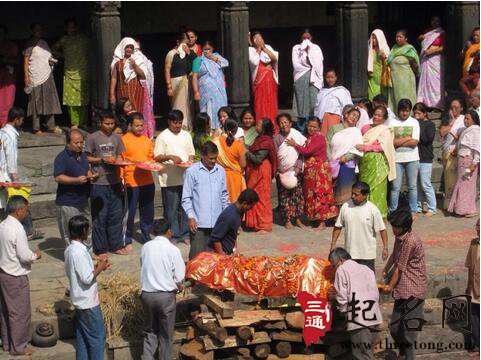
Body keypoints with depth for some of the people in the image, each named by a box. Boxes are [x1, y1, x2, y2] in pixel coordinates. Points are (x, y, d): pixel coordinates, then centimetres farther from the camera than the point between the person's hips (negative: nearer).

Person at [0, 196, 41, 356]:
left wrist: (30, 254, 13)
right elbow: (24, 256, -22)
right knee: (20, 312, 4)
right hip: (16, 277, -9)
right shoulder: (17, 229, -23)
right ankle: (18, 347, 14)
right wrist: (36, 255, -3)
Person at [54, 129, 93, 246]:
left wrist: (90, 176, 3)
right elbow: (58, 177, -20)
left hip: (83, 200, 8)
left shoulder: (83, 155, 13)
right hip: (68, 202, -8)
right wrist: (77, 180, -27)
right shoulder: (62, 157, -12)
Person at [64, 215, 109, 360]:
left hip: (79, 300, 9)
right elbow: (87, 279, -25)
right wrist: (100, 268, -11)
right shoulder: (79, 252, -26)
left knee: (82, 336, 16)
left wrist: (95, 267, 8)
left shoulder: (70, 249, 4)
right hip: (88, 301, -9)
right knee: (97, 337, 2)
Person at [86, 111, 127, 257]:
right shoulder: (93, 138, -4)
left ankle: (116, 245, 21)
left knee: (116, 214, 10)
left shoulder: (116, 138, 9)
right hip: (99, 183, -5)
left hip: (114, 181, 5)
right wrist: (102, 160, -15)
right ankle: (100, 249, 8)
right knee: (100, 216, 1)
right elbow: (87, 158, -2)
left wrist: (118, 161, -5)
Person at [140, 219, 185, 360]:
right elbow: (179, 277, -10)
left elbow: (144, 268, 5)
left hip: (147, 294, 3)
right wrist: (179, 287, 10)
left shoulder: (145, 247, -1)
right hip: (166, 295, -3)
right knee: (166, 334, 11)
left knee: (150, 331, 15)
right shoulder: (172, 250, -11)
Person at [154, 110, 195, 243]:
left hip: (186, 176, 4)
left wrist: (190, 160, -4)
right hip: (169, 179, -4)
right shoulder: (163, 137, -2)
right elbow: (157, 157, -6)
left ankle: (185, 233, 15)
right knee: (171, 209, 0)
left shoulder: (186, 135, 12)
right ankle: (174, 235, 7)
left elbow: (191, 153, 17)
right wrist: (170, 157, -22)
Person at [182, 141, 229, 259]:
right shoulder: (192, 171, -4)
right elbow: (186, 198, -3)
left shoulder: (220, 171, 9)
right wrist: (191, 217, -11)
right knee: (197, 255, -5)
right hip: (199, 223, -4)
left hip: (218, 222, 4)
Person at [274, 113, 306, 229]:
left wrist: (298, 167, -9)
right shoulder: (277, 138, -2)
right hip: (282, 171, -1)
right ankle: (287, 220, 6)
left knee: (298, 194, 0)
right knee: (284, 196, -1)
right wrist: (280, 170, -11)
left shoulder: (297, 135, 1)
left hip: (296, 170, 1)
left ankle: (297, 219, 9)